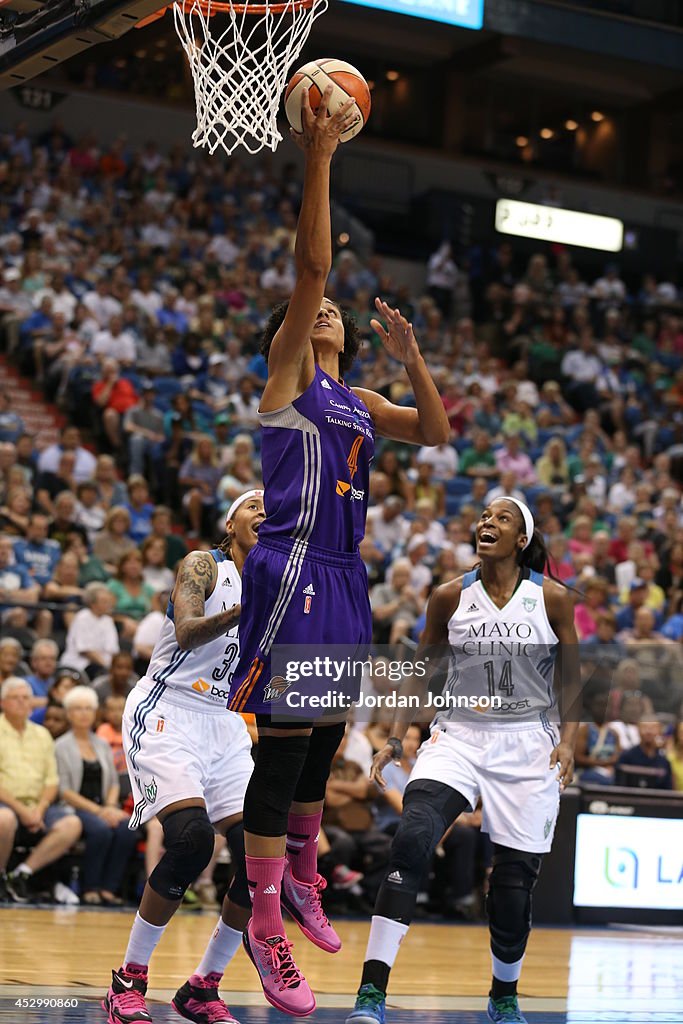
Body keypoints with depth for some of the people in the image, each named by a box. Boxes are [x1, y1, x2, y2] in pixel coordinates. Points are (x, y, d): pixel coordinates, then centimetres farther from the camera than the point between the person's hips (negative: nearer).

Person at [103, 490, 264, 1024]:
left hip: (225, 724, 7)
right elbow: (187, 631, -25)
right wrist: (245, 611, -41)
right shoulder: (204, 565, -6)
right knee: (191, 839, -26)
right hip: (167, 714, -7)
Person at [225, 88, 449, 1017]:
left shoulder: (359, 401, 20)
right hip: (293, 571, -7)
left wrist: (410, 356, 6)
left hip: (345, 575, 7)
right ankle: (265, 927, -5)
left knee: (322, 740, 15)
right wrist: (319, 158, -14)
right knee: (285, 744, -9)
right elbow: (313, 262, -11)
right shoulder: (287, 374, 0)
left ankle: (301, 879, 31)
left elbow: (436, 433, 17)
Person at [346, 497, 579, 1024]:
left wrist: (567, 740, -8)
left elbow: (572, 680, 5)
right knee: (412, 838, -25)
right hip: (458, 737, 0)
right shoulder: (451, 597, 2)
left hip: (527, 746, 0)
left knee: (515, 882, 3)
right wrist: (397, 737, 4)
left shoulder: (553, 598, -2)